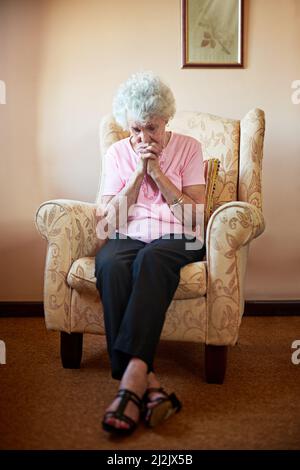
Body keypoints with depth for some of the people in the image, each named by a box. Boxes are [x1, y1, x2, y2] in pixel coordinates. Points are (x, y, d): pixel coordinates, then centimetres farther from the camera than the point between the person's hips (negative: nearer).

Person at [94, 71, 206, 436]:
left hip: (178, 240, -1)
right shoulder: (116, 153, 11)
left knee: (151, 259, -38)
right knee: (110, 264, -35)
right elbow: (107, 222, 3)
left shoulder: (188, 148, 6)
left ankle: (132, 377, -44)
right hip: (128, 239, 2)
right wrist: (138, 173, -6)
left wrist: (158, 172, -9)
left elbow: (195, 216, -2)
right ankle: (147, 384, -41)